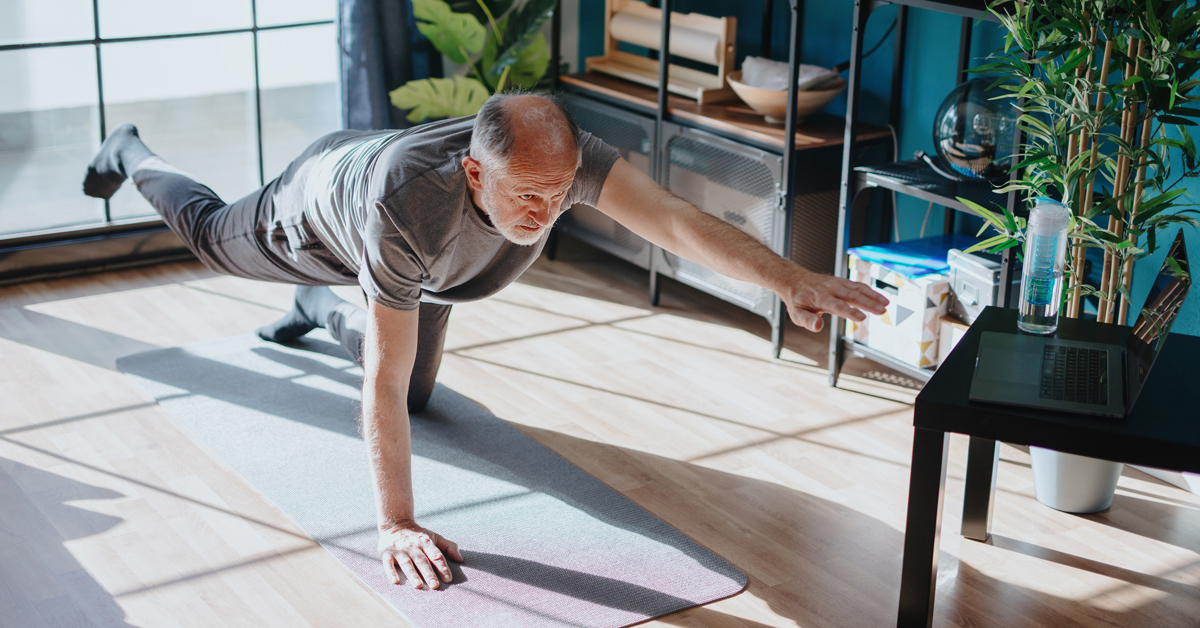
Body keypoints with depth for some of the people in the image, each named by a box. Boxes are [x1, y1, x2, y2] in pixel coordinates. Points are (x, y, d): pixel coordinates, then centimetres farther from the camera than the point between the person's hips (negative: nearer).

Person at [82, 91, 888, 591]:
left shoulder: (563, 156, -43)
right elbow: (384, 382, -49)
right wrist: (397, 527, -49)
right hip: (322, 205, -4)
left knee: (421, 395, 20)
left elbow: (675, 219, -54)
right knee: (214, 235, 28)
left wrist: (793, 280, -68)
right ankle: (132, 156, 60)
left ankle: (321, 308, 48)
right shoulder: (411, 209, -54)